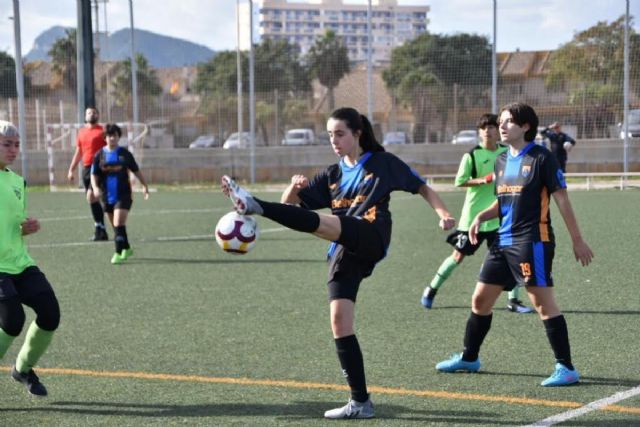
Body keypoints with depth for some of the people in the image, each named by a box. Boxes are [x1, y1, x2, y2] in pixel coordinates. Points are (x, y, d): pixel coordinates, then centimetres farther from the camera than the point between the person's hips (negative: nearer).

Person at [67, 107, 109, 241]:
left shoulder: (102, 131, -1)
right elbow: (78, 153, 23)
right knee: (93, 199, 7)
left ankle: (99, 228, -11)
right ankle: (101, 231, 13)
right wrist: (71, 170, 20)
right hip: (86, 168, 6)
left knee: (91, 196, -19)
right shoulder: (81, 132, 16)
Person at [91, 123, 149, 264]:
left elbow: (136, 170, 10)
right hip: (107, 196, 3)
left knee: (119, 224, -16)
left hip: (123, 195, -3)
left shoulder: (124, 153, 1)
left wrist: (144, 186, 5)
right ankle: (126, 248, 31)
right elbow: (94, 174, 3)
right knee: (115, 225, 13)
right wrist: (95, 187, -15)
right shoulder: (100, 155, 3)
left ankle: (119, 253, -15)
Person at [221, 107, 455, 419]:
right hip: (344, 252, 5)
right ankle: (360, 402, 0)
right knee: (339, 321, -5)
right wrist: (294, 186, -5)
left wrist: (443, 213, -1)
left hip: (371, 238, -5)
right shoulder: (333, 175, 22)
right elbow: (290, 203, 18)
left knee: (315, 221, -30)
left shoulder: (383, 163, 11)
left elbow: (421, 187, 16)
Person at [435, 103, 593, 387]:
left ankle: (566, 369, -5)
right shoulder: (501, 161, 13)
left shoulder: (541, 158, -8)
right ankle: (469, 358, 30)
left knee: (542, 302, -10)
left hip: (532, 241, -8)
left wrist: (577, 240, -9)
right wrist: (481, 216, 4)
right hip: (503, 242, 8)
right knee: (480, 299, 13)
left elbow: (562, 200, -8)